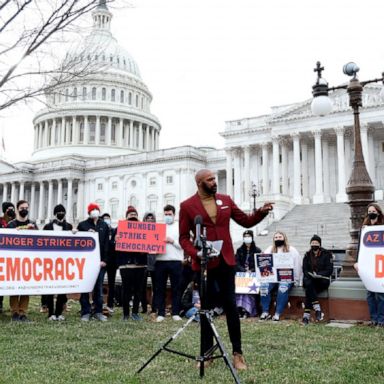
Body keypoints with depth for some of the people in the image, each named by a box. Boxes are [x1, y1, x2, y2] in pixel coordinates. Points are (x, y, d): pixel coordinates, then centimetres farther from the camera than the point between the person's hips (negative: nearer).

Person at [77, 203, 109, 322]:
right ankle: (85, 312, 7)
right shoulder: (82, 225, 6)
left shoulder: (104, 226, 11)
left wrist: (104, 260, -2)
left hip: (100, 261, 2)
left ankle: (98, 311, 12)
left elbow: (106, 244, 6)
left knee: (99, 287, 5)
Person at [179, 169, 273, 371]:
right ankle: (207, 353, 18)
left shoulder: (226, 200, 7)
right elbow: (183, 237, -2)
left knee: (231, 305, 4)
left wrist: (261, 212, -9)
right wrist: (195, 253, -19)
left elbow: (245, 221, 9)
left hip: (226, 261, 2)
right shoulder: (187, 206, -2)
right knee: (205, 308, 7)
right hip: (203, 263, -2)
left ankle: (238, 353, 12)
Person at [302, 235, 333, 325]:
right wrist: (311, 275, -15)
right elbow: (305, 270, 8)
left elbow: (329, 270, -5)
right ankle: (317, 308, -37)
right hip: (310, 279, 3)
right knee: (308, 283, -34)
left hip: (322, 280, -3)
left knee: (309, 290, -32)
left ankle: (307, 314, -31)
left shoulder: (326, 254, 3)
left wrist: (318, 275, -19)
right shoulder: (307, 255, 14)